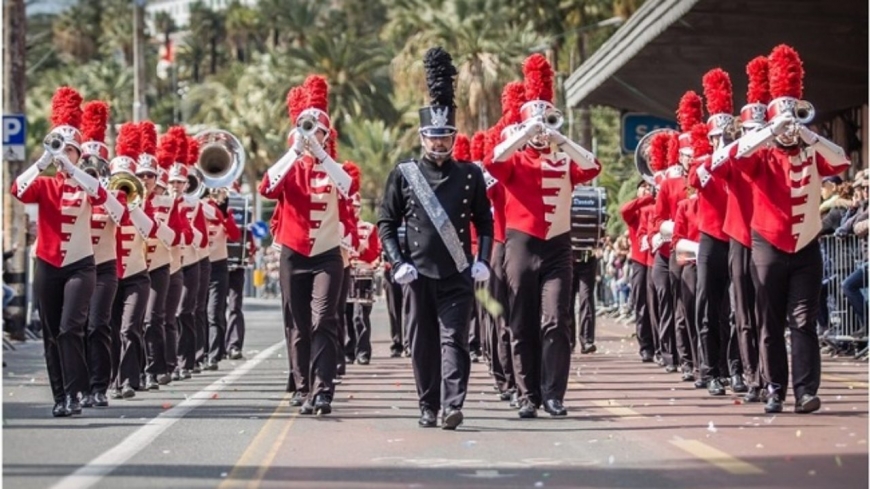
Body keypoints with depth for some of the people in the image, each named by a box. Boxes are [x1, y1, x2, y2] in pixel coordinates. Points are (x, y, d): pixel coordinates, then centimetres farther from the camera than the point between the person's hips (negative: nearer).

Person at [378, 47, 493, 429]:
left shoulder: (470, 175, 6)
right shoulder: (404, 174, 4)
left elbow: (484, 220, 11)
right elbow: (386, 222, 6)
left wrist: (483, 261, -1)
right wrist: (398, 262, -5)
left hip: (458, 275, -1)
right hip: (419, 274, 1)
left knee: (453, 339, -9)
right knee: (423, 343, 6)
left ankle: (452, 406, -16)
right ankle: (428, 407, 14)